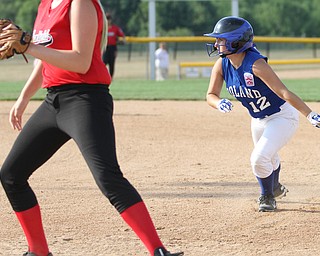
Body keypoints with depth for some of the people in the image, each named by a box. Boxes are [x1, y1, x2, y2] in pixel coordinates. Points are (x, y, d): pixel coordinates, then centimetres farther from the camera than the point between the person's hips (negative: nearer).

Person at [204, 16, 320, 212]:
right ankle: (276, 189, 58)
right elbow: (211, 95, -6)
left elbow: (283, 92, -37)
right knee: (269, 159, 27)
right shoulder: (222, 65, -11)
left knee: (259, 158, -20)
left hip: (283, 117, -8)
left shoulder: (256, 64, -33)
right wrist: (219, 103, -31)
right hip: (258, 120, 8)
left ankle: (268, 198, 7)